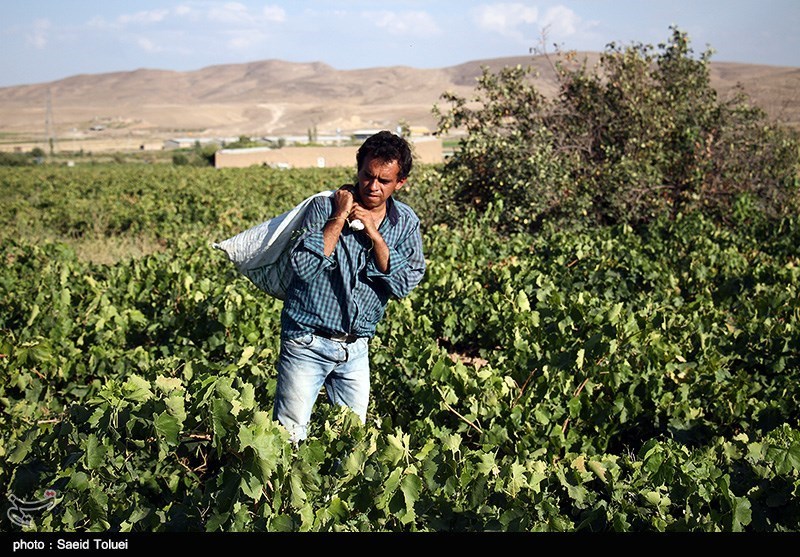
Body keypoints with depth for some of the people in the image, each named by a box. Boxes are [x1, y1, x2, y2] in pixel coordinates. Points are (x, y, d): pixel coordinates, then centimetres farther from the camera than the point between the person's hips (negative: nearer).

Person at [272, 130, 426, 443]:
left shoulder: (406, 223, 1)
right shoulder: (325, 207, -11)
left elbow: (405, 285, -10)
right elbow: (303, 267, -24)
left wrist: (374, 234, -17)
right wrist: (340, 217, -22)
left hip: (356, 349, 4)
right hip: (308, 343, -4)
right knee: (289, 437, 1)